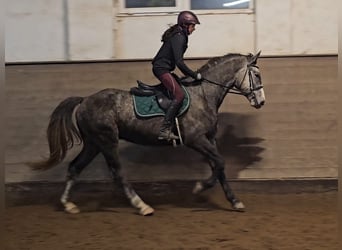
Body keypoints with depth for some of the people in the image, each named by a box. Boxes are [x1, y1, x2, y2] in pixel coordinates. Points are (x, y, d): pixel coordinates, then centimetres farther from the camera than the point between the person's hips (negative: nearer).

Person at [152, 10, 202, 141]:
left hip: (161, 67, 11)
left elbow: (177, 60, 21)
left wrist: (191, 74, 22)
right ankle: (164, 131, -25)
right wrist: (195, 75, -17)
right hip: (162, 69, -11)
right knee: (179, 95, -21)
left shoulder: (178, 35, 13)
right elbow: (179, 62, -24)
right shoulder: (179, 38, -18)